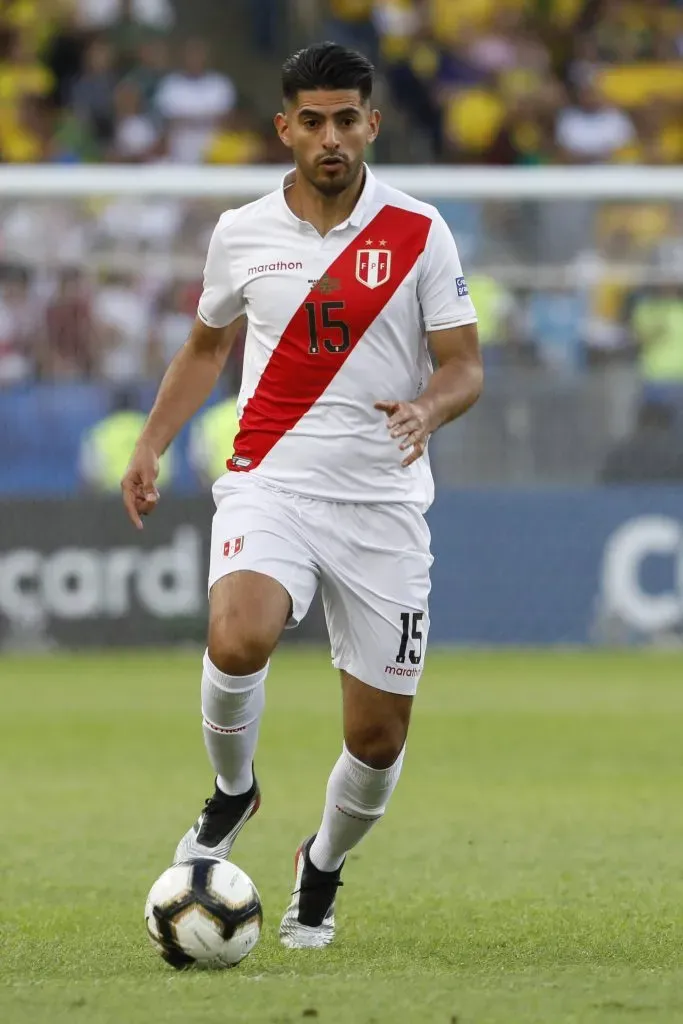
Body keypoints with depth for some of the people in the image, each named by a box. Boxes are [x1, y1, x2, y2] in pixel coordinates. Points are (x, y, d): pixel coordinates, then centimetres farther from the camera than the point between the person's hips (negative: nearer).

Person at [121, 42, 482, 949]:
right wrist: (151, 445, 12)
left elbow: (465, 368, -1)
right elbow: (207, 345, 22)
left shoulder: (418, 234, -1)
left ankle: (321, 870, 32)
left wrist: (427, 409, -23)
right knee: (237, 641, -31)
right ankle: (232, 794, 0)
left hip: (382, 502, 0)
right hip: (270, 485, 0)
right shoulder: (241, 234, 5)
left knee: (379, 738, 1)